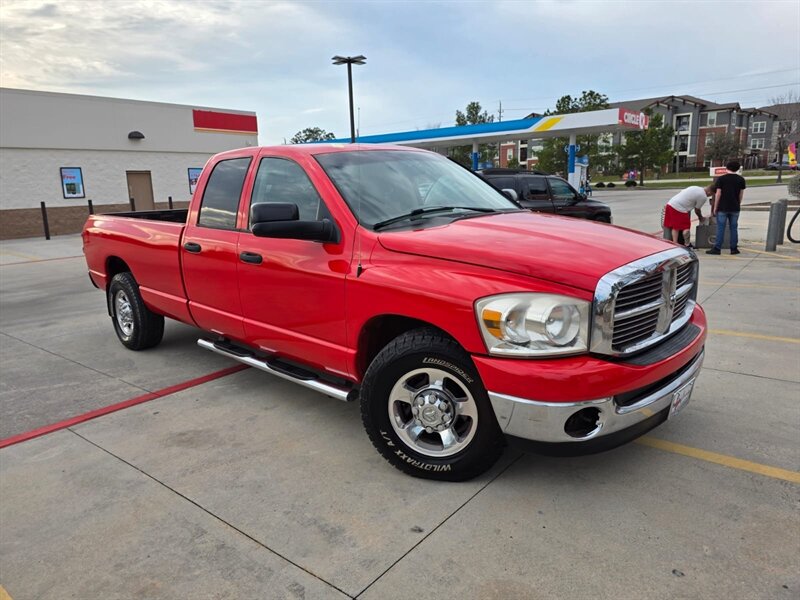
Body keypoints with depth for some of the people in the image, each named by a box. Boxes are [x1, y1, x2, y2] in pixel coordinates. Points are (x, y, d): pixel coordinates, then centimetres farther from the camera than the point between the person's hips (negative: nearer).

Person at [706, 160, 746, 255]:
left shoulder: (721, 179, -5)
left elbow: (718, 194, -7)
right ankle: (734, 248, 11)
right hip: (735, 208, 3)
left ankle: (717, 248, -2)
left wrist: (715, 208, -2)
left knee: (720, 228, -2)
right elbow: (741, 195, 8)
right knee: (734, 228, 8)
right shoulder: (741, 179, 5)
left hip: (722, 208, -3)